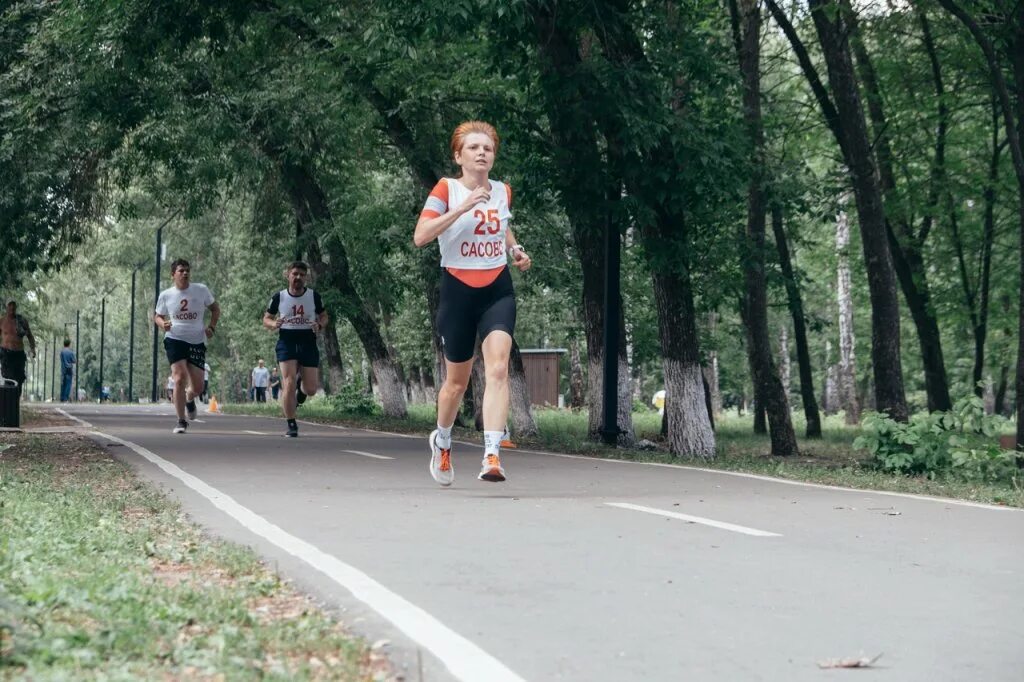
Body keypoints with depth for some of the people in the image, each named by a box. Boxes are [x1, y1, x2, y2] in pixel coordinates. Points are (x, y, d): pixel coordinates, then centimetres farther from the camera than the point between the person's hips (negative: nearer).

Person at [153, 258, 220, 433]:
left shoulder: (201, 290, 1)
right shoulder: (166, 295, 1)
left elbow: (215, 309, 13)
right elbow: (157, 316, 14)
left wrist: (211, 326, -3)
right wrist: (162, 324, -9)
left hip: (197, 342, 2)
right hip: (175, 340, -1)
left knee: (197, 385, 1)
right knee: (180, 377, -18)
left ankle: (189, 399, 41)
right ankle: (181, 421, -9)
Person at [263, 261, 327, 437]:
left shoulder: (314, 296, 0)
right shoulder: (279, 297, 0)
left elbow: (324, 316, 12)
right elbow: (266, 319, 9)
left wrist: (319, 325, -11)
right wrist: (274, 324, -14)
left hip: (308, 342, 1)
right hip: (286, 342, -1)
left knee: (311, 389, 0)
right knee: (288, 384, -13)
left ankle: (301, 383, 39)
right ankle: (292, 426, -4)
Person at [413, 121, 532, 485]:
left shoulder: (503, 191, 7)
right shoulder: (446, 189, -7)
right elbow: (420, 236, -20)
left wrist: (515, 248, 8)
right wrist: (462, 207, -27)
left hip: (498, 290, 3)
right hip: (458, 291, -2)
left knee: (498, 367, -18)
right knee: (457, 380, 10)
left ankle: (492, 456, -23)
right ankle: (442, 441, 39)